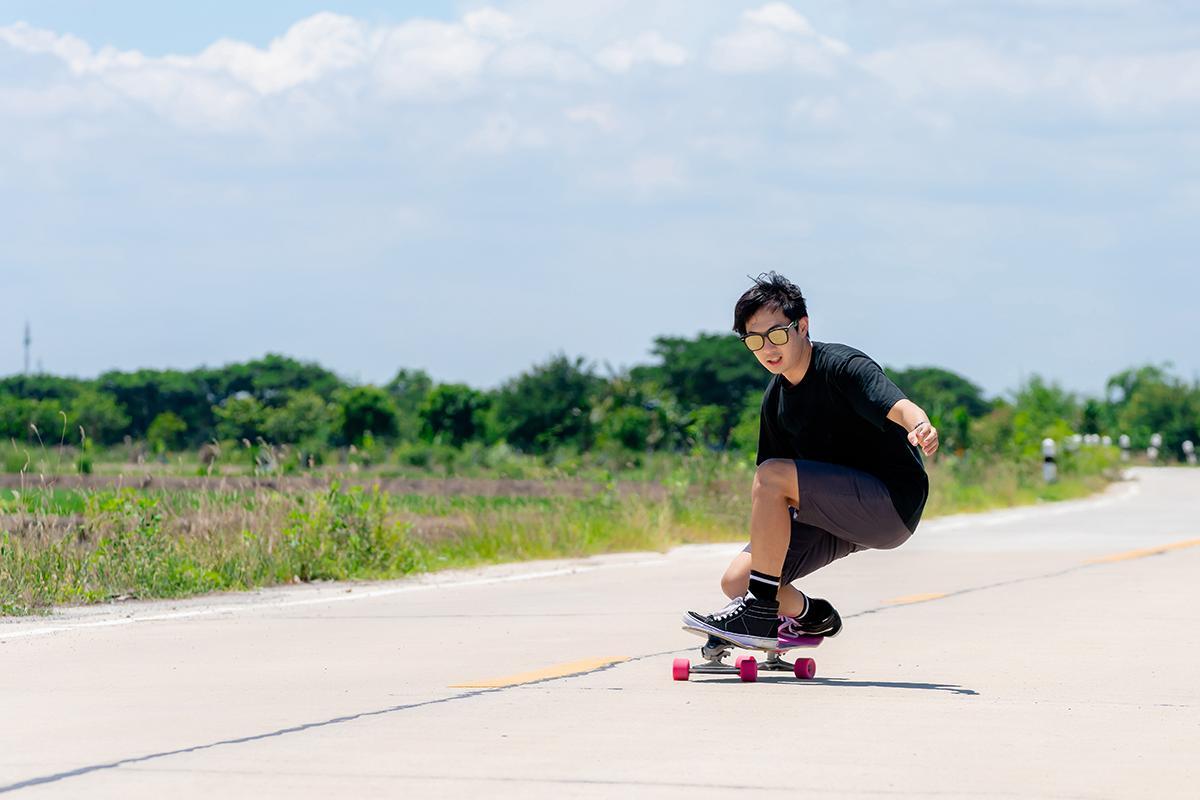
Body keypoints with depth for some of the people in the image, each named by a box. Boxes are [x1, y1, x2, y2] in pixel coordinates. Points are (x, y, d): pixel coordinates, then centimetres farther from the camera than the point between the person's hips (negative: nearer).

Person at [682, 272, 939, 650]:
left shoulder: (841, 365, -14)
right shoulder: (776, 398, 8)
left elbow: (898, 406, -34)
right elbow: (774, 504, 15)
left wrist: (920, 427, -55)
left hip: (893, 504, -7)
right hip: (844, 519, 7)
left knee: (772, 475, -26)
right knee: (737, 579, -8)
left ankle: (760, 611, -20)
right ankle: (810, 616, 19)